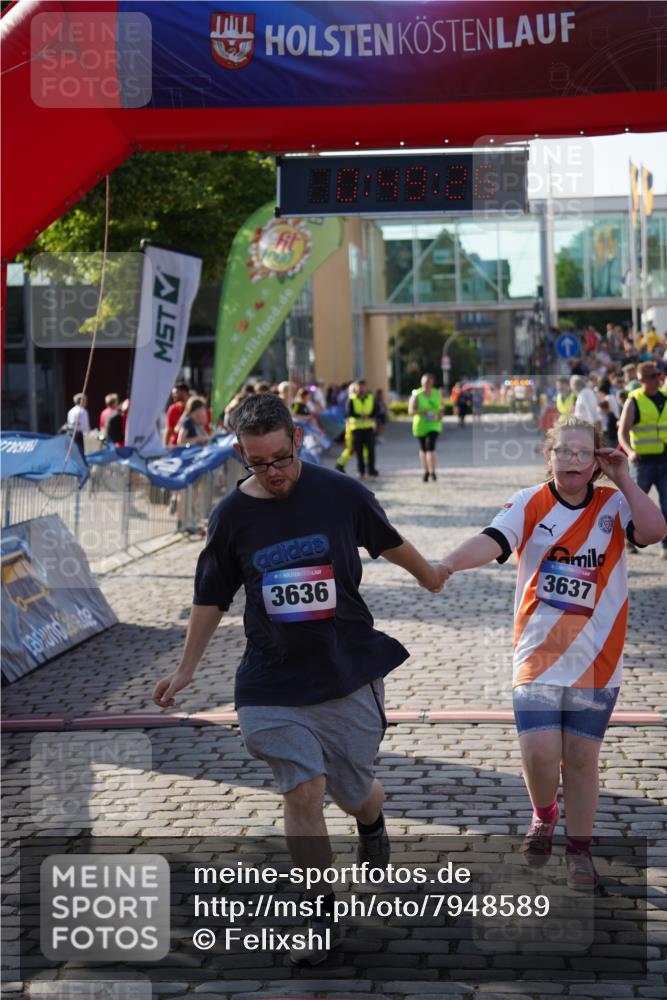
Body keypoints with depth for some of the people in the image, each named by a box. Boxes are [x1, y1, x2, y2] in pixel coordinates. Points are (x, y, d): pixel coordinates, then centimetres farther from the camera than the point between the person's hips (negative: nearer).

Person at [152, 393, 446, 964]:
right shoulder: (232, 516, -3)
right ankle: (322, 909, 5)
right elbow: (212, 598, 10)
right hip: (274, 681, 0)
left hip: (349, 672, 0)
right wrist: (186, 671, 14)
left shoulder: (341, 494, -7)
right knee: (303, 791, -11)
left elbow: (388, 542, 13)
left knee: (355, 793, 7)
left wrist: (430, 576, 29)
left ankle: (373, 827, 45)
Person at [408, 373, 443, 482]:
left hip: (433, 425, 0)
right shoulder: (416, 395, -8)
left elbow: (441, 406, 14)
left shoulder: (437, 393, 1)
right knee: (423, 449, 11)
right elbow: (410, 411, -10)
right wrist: (421, 412, -28)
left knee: (431, 447, -18)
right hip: (420, 425, 0)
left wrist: (440, 413, -7)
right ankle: (425, 471, 23)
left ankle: (432, 472, -20)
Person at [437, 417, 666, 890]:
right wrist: (447, 565, -38)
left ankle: (579, 850, 26)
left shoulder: (613, 504, 1)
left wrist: (624, 478, -13)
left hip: (597, 659, 1)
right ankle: (544, 815, 24)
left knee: (581, 758, 6)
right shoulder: (529, 504, -4)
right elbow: (491, 542, -20)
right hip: (539, 655, -1)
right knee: (540, 752, -10)